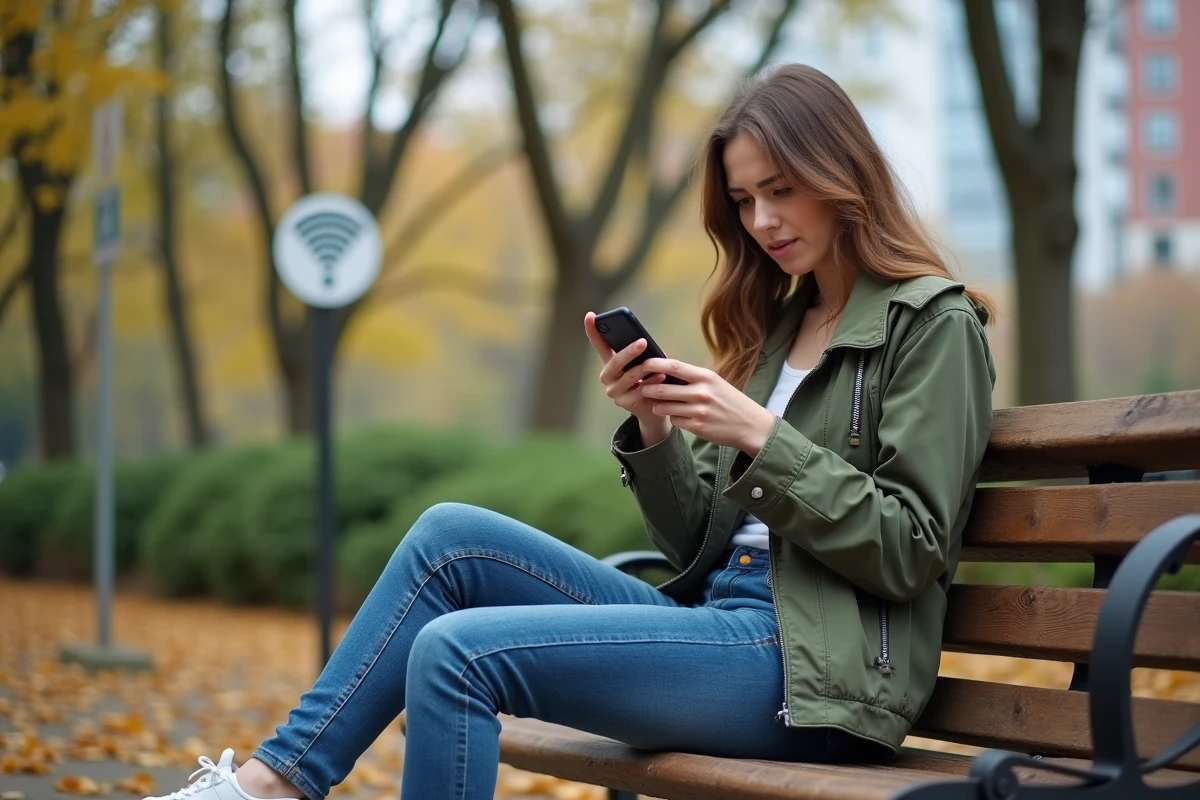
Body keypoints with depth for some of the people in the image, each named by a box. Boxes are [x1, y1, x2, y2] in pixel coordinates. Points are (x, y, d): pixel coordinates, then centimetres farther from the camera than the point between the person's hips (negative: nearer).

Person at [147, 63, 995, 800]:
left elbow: (909, 551, -10)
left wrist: (761, 436, -17)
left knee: (458, 652, -20)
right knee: (450, 536, -4)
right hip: (720, 619, 8)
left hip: (814, 667, -8)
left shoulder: (934, 324, -3)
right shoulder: (776, 322, 18)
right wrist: (655, 429, -3)